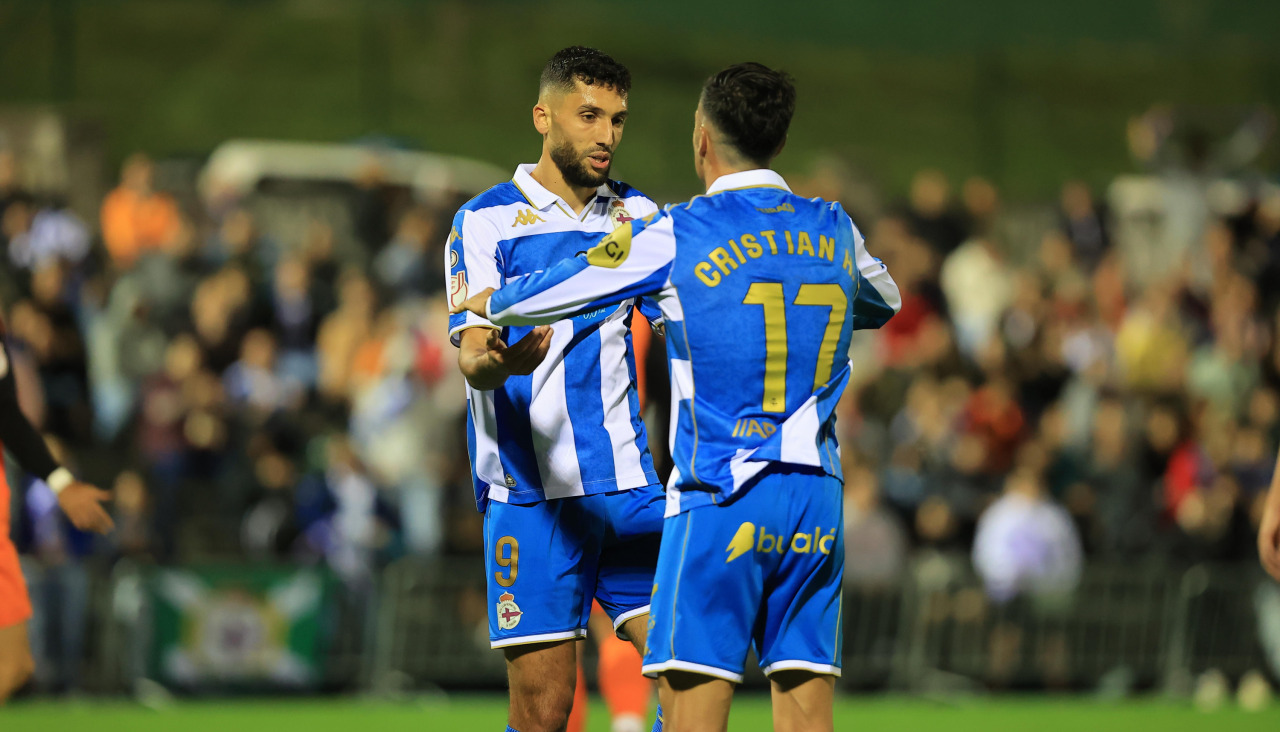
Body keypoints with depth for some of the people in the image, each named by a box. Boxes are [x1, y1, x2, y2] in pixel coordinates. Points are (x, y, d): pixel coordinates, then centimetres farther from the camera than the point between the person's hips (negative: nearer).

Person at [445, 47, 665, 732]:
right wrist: (496, 360, -33)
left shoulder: (638, 215, 13)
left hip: (628, 484, 4)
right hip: (530, 490, -4)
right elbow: (471, 358, -8)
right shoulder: (485, 221, 0)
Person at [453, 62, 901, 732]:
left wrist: (482, 303, 25)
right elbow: (882, 304, 31)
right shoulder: (835, 231, 9)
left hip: (721, 500, -4)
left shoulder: (673, 237, -5)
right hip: (817, 501, 4)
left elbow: (546, 295, 5)